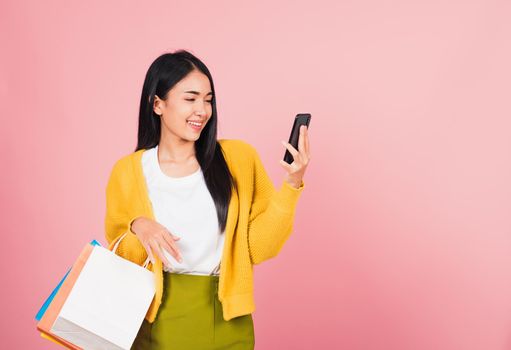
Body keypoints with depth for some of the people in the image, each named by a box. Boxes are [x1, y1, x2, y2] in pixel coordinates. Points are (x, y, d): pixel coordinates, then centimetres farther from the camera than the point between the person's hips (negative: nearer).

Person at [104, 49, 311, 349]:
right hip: (158, 321, 0)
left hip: (226, 321, 1)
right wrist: (137, 228, -17)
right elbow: (119, 263, 2)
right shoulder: (129, 172, -4)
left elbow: (258, 247, -6)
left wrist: (292, 184, -15)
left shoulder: (239, 158, -4)